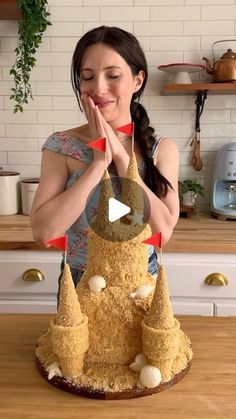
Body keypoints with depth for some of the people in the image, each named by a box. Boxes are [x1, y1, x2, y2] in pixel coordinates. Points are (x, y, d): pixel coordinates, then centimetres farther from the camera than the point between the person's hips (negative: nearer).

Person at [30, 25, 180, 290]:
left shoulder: (162, 149, -8)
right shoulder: (61, 147, -11)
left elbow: (162, 230, -19)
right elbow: (43, 231, -21)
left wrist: (120, 154, -21)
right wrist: (100, 161, -22)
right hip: (79, 284, 0)